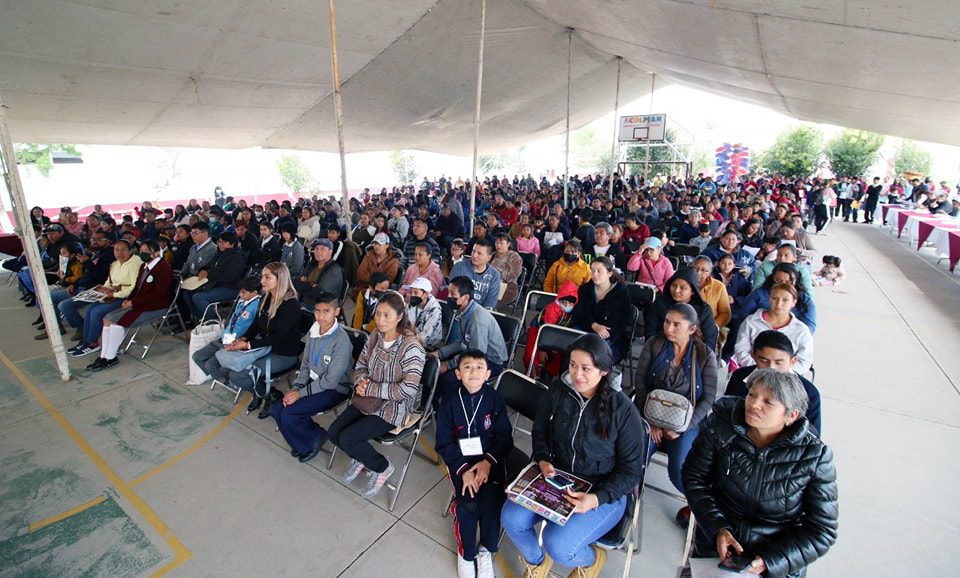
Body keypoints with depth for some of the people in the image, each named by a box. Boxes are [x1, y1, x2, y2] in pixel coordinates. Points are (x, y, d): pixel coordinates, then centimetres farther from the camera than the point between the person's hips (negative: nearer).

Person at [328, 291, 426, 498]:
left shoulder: (411, 346, -23)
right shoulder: (375, 336, -2)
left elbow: (408, 389, -26)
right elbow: (360, 366, 11)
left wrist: (371, 388, -21)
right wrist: (361, 381, -12)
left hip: (394, 407, -7)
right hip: (368, 400, 7)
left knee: (347, 438, -15)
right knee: (333, 433, -2)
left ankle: (382, 467, 11)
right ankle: (361, 458, 26)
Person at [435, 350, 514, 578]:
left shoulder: (495, 399, -6)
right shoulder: (449, 405, -5)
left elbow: (505, 437, -3)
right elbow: (444, 444, -2)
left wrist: (488, 461, -17)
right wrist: (463, 470, -14)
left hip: (490, 459, 0)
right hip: (460, 461, 0)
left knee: (491, 502, -22)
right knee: (468, 504, -21)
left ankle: (486, 551, 10)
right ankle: (466, 553, 10)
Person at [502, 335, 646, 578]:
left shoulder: (624, 411, -19)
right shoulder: (558, 390, -9)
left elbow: (631, 470, -11)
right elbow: (540, 430, 7)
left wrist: (597, 499, -24)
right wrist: (542, 460, -11)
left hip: (604, 492, -4)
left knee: (557, 544, -23)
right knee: (511, 519, -15)